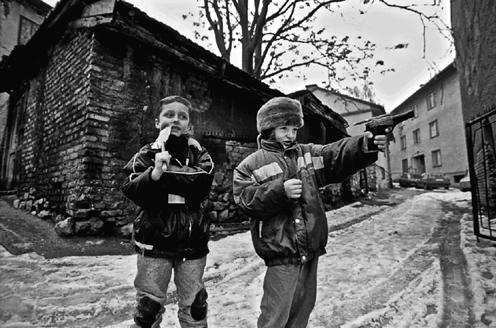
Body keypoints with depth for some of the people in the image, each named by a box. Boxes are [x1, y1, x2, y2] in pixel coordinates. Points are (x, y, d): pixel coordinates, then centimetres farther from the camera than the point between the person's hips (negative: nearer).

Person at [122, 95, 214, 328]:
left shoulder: (199, 155, 2)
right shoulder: (146, 155, 1)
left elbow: (201, 188, -14)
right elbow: (132, 192, -10)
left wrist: (165, 174, -15)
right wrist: (154, 173, -27)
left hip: (192, 243, 1)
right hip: (154, 242, 0)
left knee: (195, 305, 15)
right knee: (149, 305, 13)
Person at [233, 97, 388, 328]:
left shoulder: (309, 154, 9)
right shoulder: (250, 166, -4)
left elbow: (338, 155, -5)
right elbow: (246, 201, -14)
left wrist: (364, 145, -25)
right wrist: (280, 191, -27)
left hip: (311, 248, 5)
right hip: (281, 251, -5)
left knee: (303, 308, 22)